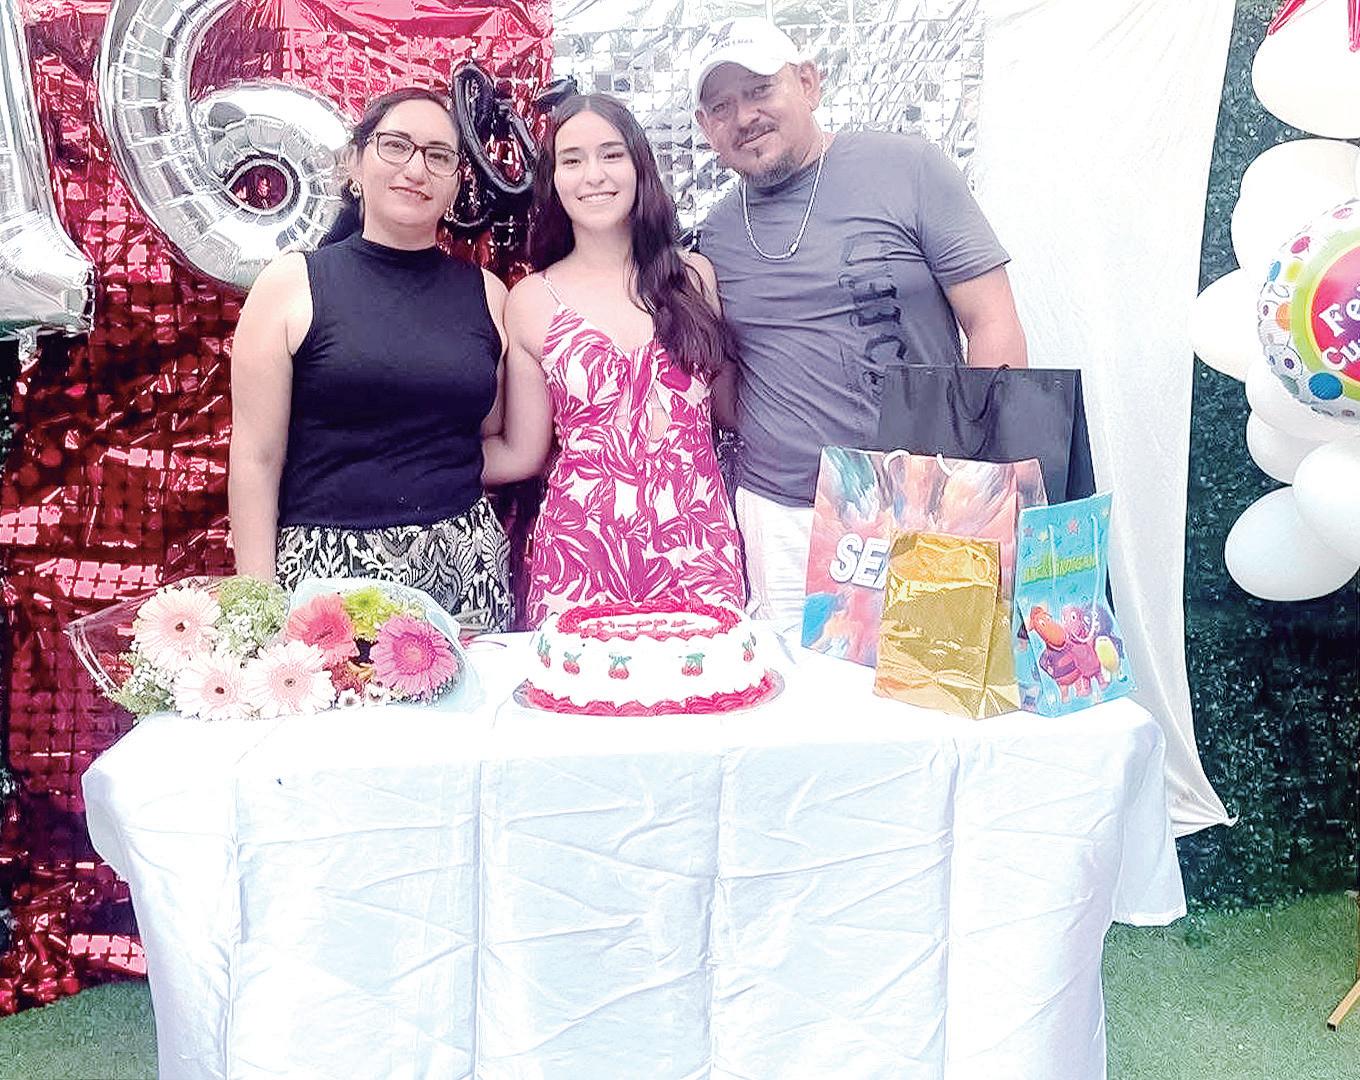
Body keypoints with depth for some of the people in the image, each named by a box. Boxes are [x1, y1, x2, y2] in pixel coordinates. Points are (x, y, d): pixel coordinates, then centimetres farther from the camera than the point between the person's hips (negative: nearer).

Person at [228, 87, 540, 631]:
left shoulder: (487, 294, 8)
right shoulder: (293, 283, 1)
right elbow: (256, 457, -2)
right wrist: (259, 607, -7)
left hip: (464, 568, 3)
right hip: (326, 567, -2)